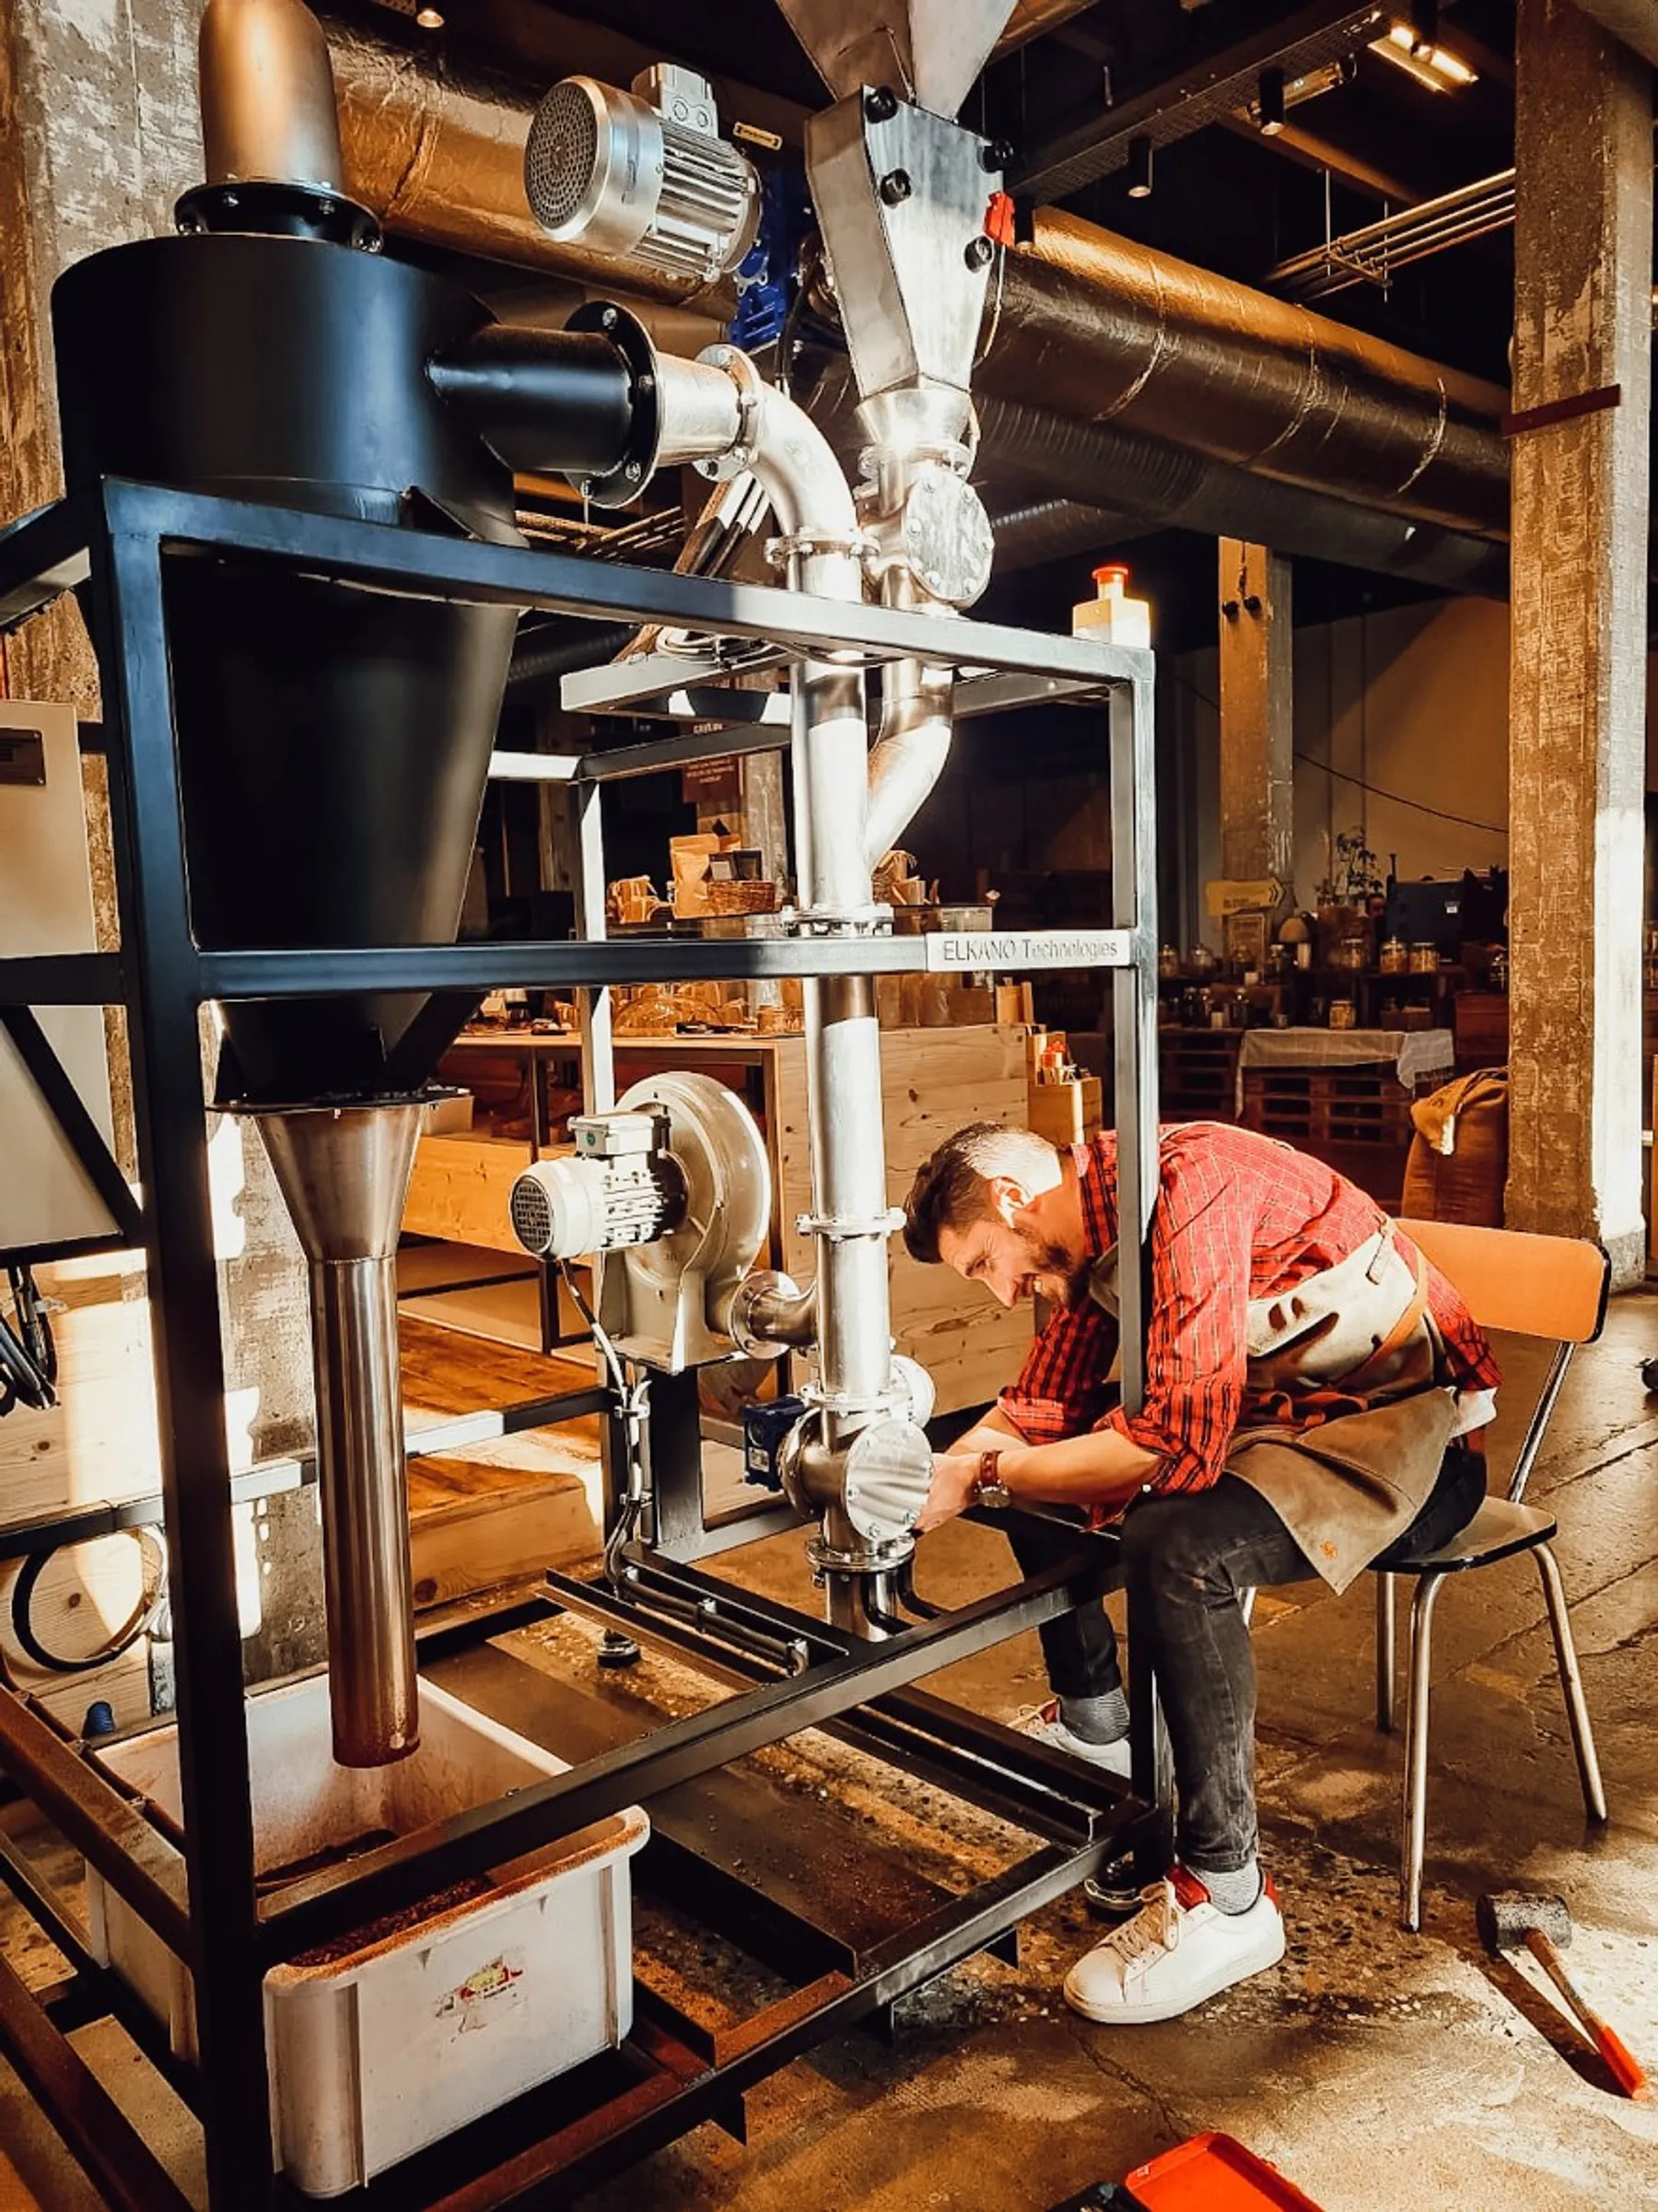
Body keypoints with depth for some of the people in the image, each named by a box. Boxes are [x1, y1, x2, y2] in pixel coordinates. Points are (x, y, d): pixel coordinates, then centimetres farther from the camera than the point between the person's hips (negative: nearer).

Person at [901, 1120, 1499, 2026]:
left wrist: (984, 1477, -25)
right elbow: (1044, 1403, 8)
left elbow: (1179, 1446, -33)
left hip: (1413, 1425, -9)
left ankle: (1227, 1896, -15)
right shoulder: (1095, 1227, 3)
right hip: (1274, 1404, 10)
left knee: (1175, 1546, -34)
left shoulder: (1190, 1182, -27)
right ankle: (1093, 1719, 30)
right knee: (1031, 1466, 11)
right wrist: (932, 1473, -8)